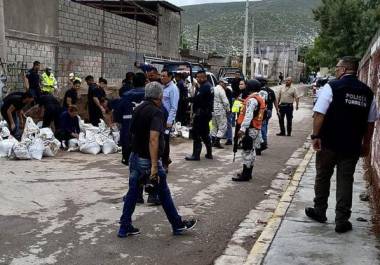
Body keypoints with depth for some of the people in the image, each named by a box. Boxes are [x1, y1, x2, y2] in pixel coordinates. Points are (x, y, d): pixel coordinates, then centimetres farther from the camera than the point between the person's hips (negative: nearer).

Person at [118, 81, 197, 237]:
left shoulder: (138, 109, 8)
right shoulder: (156, 113, -18)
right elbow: (153, 139, -29)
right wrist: (154, 166, -32)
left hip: (135, 156, 7)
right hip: (148, 160, -7)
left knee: (133, 191, 12)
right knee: (163, 192, 6)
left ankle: (125, 227, 14)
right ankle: (178, 225, 19)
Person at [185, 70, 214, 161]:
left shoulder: (204, 86, -16)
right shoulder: (208, 85, 16)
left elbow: (198, 98, -24)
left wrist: (189, 99, -10)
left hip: (201, 112, -10)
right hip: (207, 112, 10)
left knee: (196, 134, -6)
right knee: (205, 133, 18)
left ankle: (196, 155, -5)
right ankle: (209, 153, 23)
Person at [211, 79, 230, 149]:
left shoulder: (213, 89, 13)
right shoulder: (221, 90, -13)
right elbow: (225, 102, -17)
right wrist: (228, 110, -3)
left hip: (213, 111, 9)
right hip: (220, 111, -9)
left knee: (214, 126, 16)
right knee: (223, 127, -3)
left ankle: (213, 142, 19)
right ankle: (217, 142, -9)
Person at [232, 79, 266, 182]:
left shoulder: (252, 100, -16)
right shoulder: (260, 99, 16)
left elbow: (248, 116, -24)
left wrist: (242, 129, -28)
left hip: (250, 129, -10)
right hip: (256, 128, 10)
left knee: (247, 151, -7)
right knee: (251, 151, 16)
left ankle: (245, 175, -4)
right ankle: (248, 173, 25)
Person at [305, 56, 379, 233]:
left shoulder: (332, 87, -9)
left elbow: (319, 114, -16)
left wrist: (316, 136, -10)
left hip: (329, 143, -3)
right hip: (352, 146, 3)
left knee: (323, 177, 15)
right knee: (345, 181, 9)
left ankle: (319, 211, 28)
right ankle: (342, 221, 10)